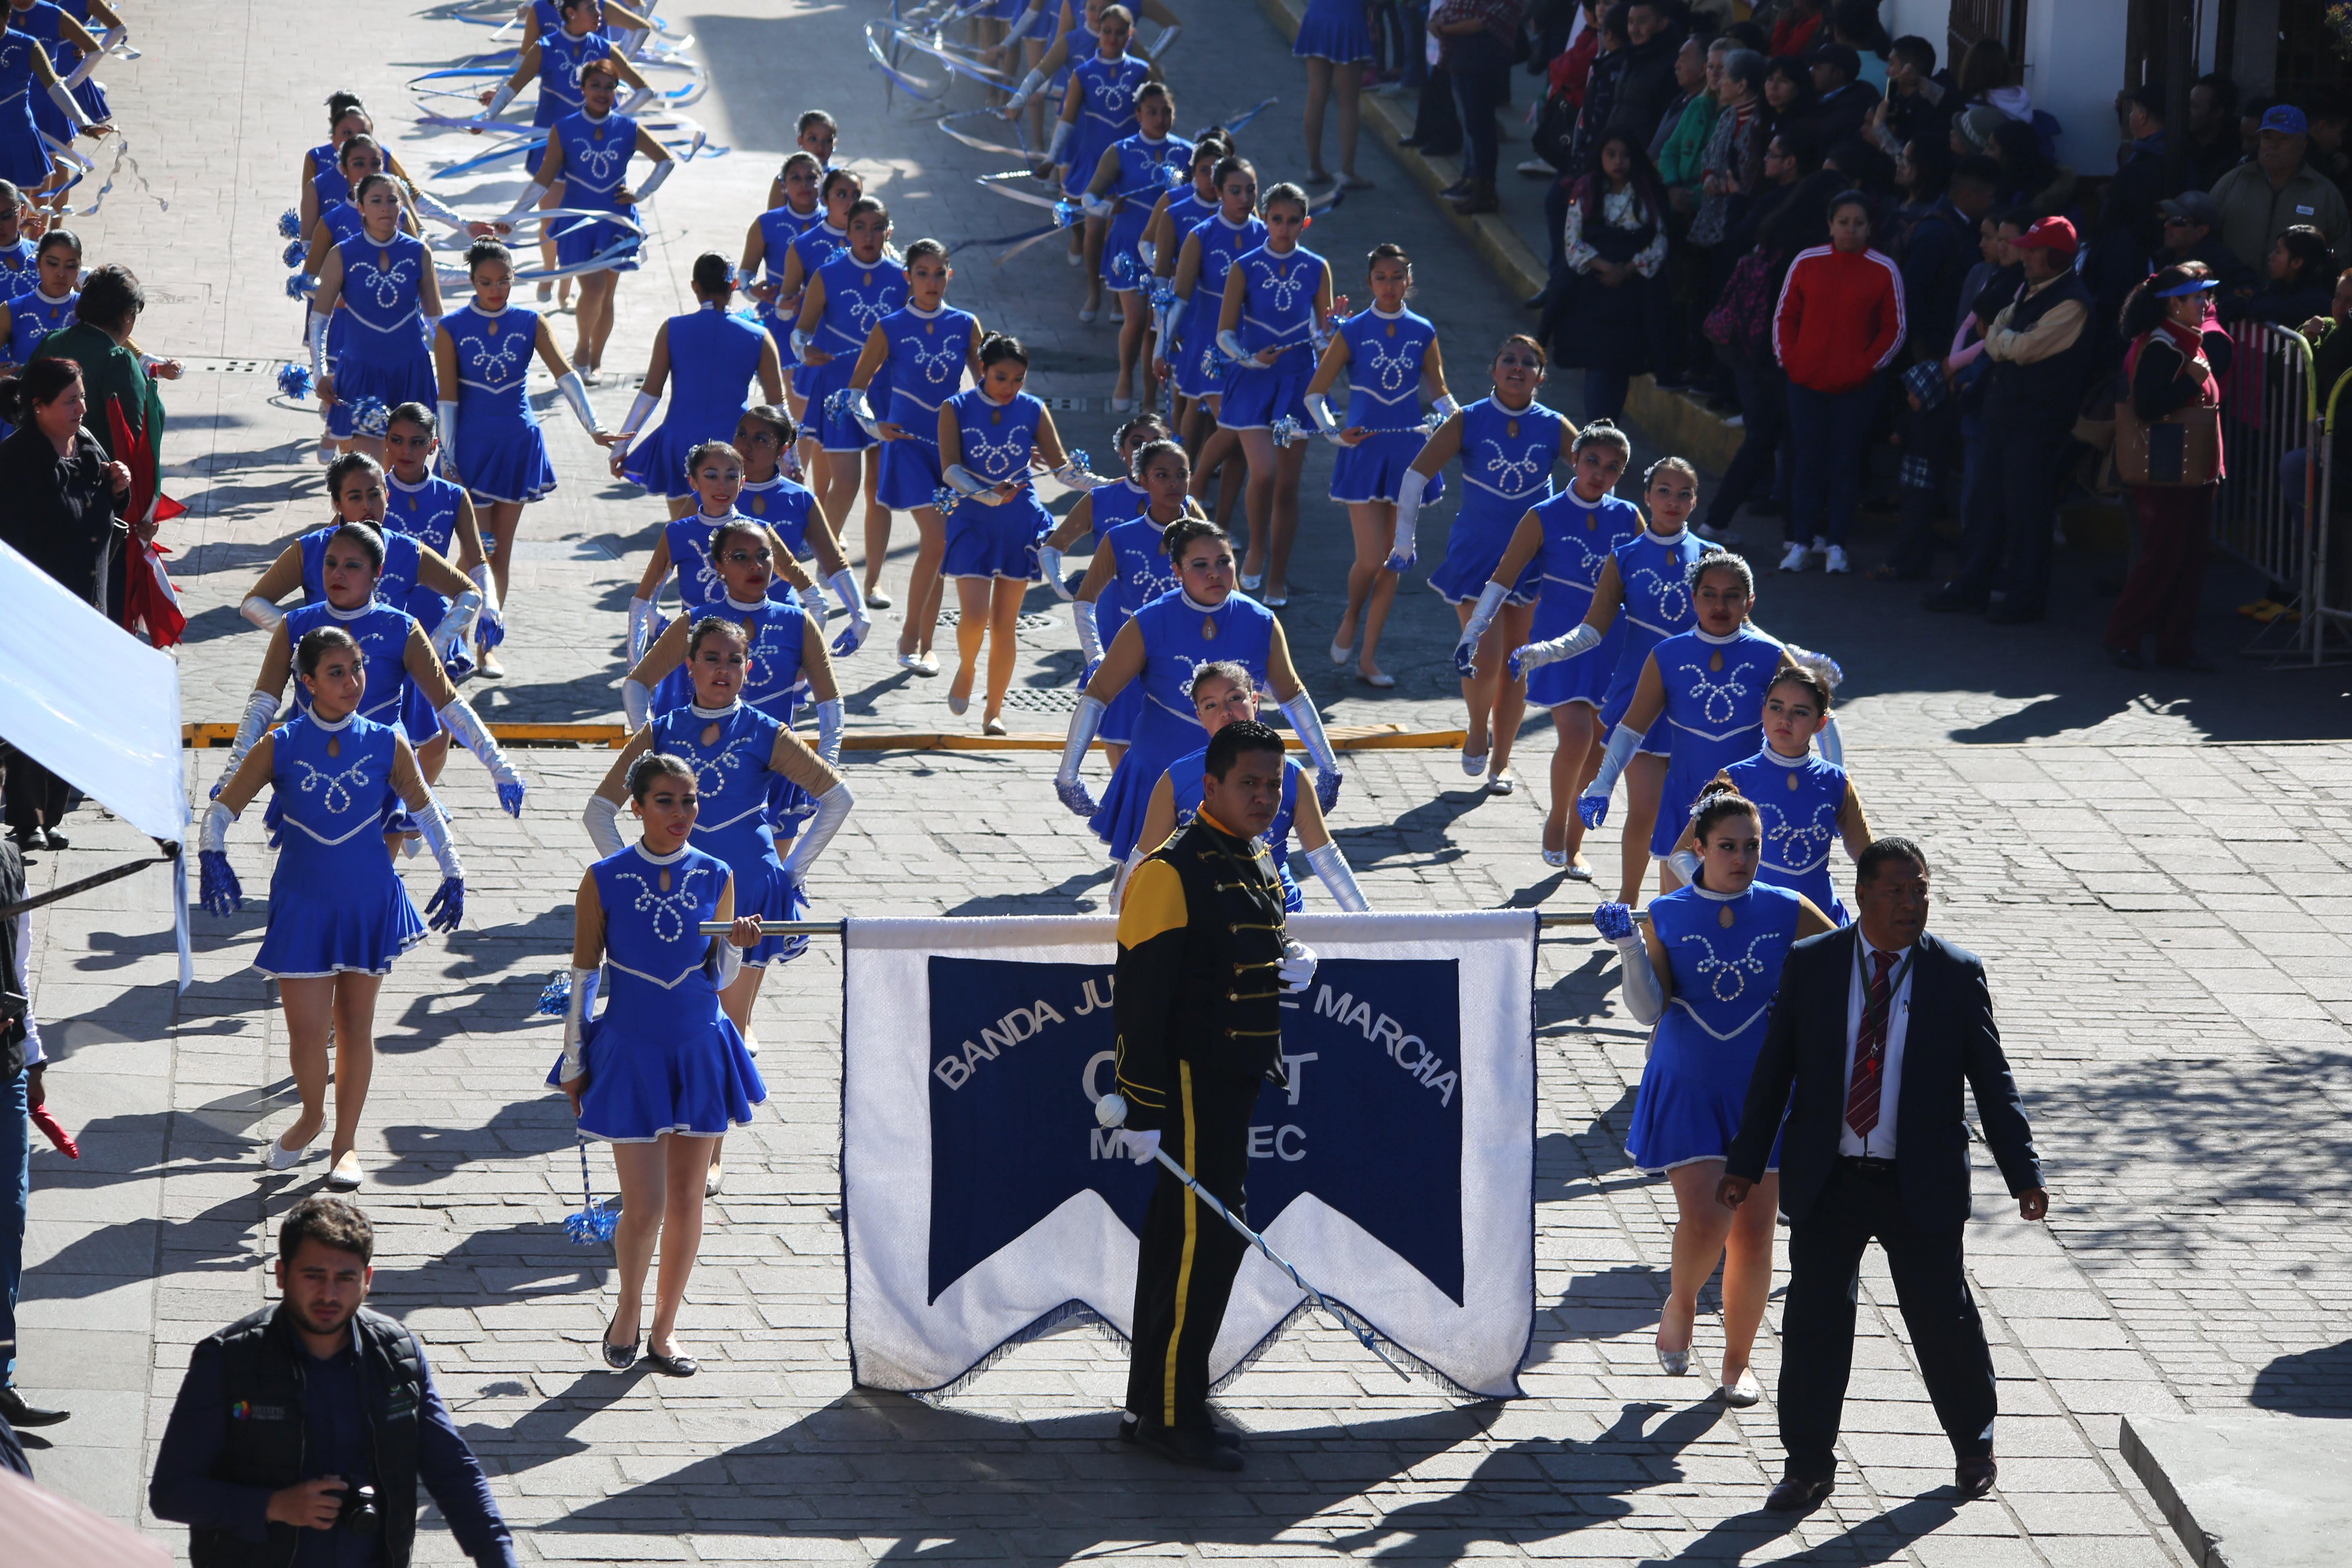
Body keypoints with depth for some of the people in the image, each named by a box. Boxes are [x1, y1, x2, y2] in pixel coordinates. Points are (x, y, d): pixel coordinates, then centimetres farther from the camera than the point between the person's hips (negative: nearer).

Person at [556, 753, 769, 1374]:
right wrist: (573, 1064, 0)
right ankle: (627, 1311, 22)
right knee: (644, 1206, -5)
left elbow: (721, 978, 5)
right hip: (631, 1051, -3)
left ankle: (663, 1330, 22)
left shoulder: (714, 875, 1)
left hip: (700, 1050, 3)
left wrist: (737, 944, -17)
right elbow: (582, 975, -1)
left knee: (687, 1200, 7)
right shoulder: (605, 880, -7)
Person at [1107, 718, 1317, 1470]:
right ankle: (1171, 1411, -4)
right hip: (1191, 1081, -9)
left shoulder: (1254, 865, 14)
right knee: (1208, 1235, -10)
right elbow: (1140, 993, -17)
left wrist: (1288, 964, 5)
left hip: (1239, 1082, 9)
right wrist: (1143, 1109, -20)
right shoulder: (1173, 871, -14)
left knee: (1180, 1239, 13)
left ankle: (1153, 1406, 19)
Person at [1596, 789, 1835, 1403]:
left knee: (1753, 1232, 3)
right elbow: (1649, 1009, -9)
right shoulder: (1667, 915, -4)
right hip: (1687, 1091, -2)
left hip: (1763, 1092, 2)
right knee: (1704, 1219, -16)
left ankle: (1737, 1364, 19)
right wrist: (1627, 946, -23)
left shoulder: (1786, 912, -1)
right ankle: (1680, 1306, 17)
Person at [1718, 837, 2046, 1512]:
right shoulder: (1810, 964, 0)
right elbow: (1774, 1070, 5)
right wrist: (1746, 1165, 4)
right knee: (1814, 1317, 1)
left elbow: (1992, 1080, 0)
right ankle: (1809, 1463, 13)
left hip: (1922, 1185, -1)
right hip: (1827, 1178, 1)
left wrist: (2023, 1173, -6)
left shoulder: (1957, 974, -3)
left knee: (1943, 1316, 6)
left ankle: (1974, 1444, 29)